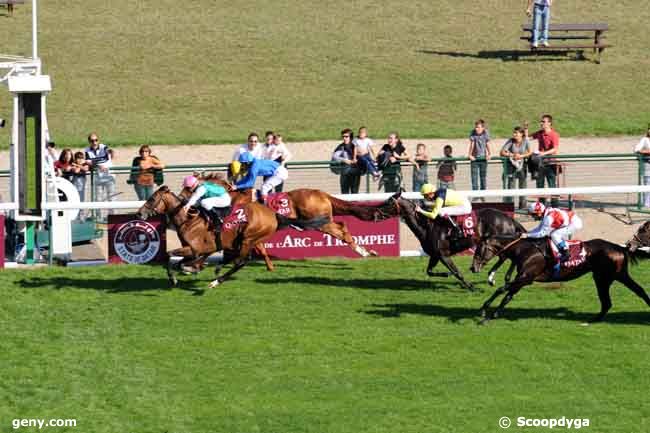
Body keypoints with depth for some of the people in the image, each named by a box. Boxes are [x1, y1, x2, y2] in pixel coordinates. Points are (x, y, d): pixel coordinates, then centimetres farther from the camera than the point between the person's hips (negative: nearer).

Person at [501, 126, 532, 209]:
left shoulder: (525, 141, -9)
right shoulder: (510, 141, -14)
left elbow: (530, 152, -6)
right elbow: (502, 152, -14)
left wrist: (521, 156, -20)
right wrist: (512, 155, -26)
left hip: (521, 165, 2)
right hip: (511, 165, -2)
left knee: (522, 185, 7)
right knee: (511, 184, -7)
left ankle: (522, 205, 17)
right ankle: (508, 204, -2)